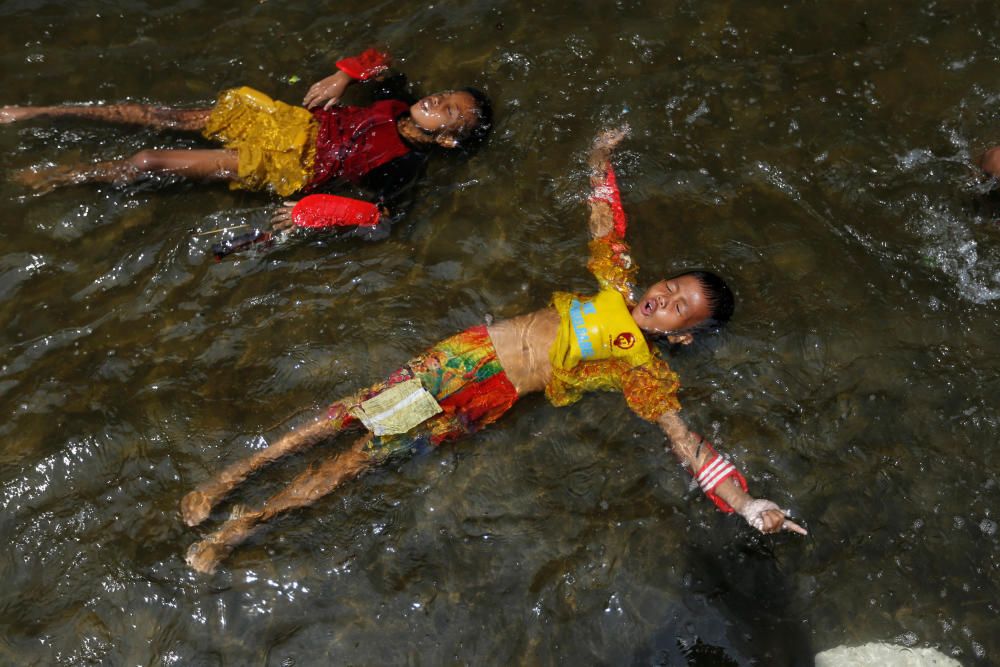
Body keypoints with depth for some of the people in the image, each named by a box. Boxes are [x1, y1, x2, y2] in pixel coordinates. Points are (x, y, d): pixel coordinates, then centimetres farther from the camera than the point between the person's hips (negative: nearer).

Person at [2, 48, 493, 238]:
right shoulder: (401, 103, 3)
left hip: (290, 165, -6)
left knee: (150, 162, -7)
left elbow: (379, 211, -28)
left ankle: (49, 178, 14)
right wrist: (343, 77, 2)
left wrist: (315, 213, -33)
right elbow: (377, 62, 19)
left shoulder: (406, 163, -16)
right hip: (297, 123, 6)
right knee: (166, 118, 1)